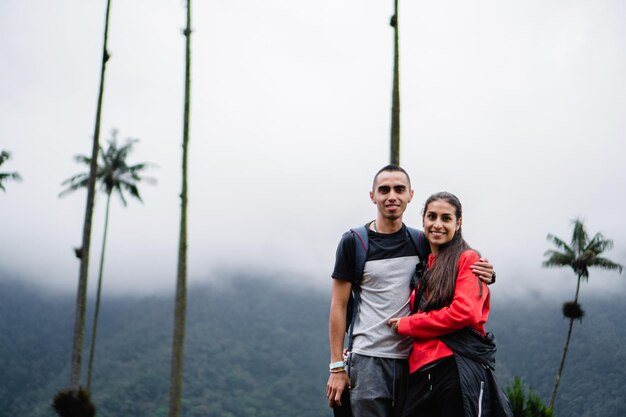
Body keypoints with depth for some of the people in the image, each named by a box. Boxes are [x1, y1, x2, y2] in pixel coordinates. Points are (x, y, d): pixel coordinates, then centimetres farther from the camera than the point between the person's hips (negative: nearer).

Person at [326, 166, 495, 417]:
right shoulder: (353, 242, 0)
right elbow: (339, 305, 0)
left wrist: (482, 273, -5)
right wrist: (337, 366, -4)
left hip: (413, 359, 3)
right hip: (369, 359, -3)